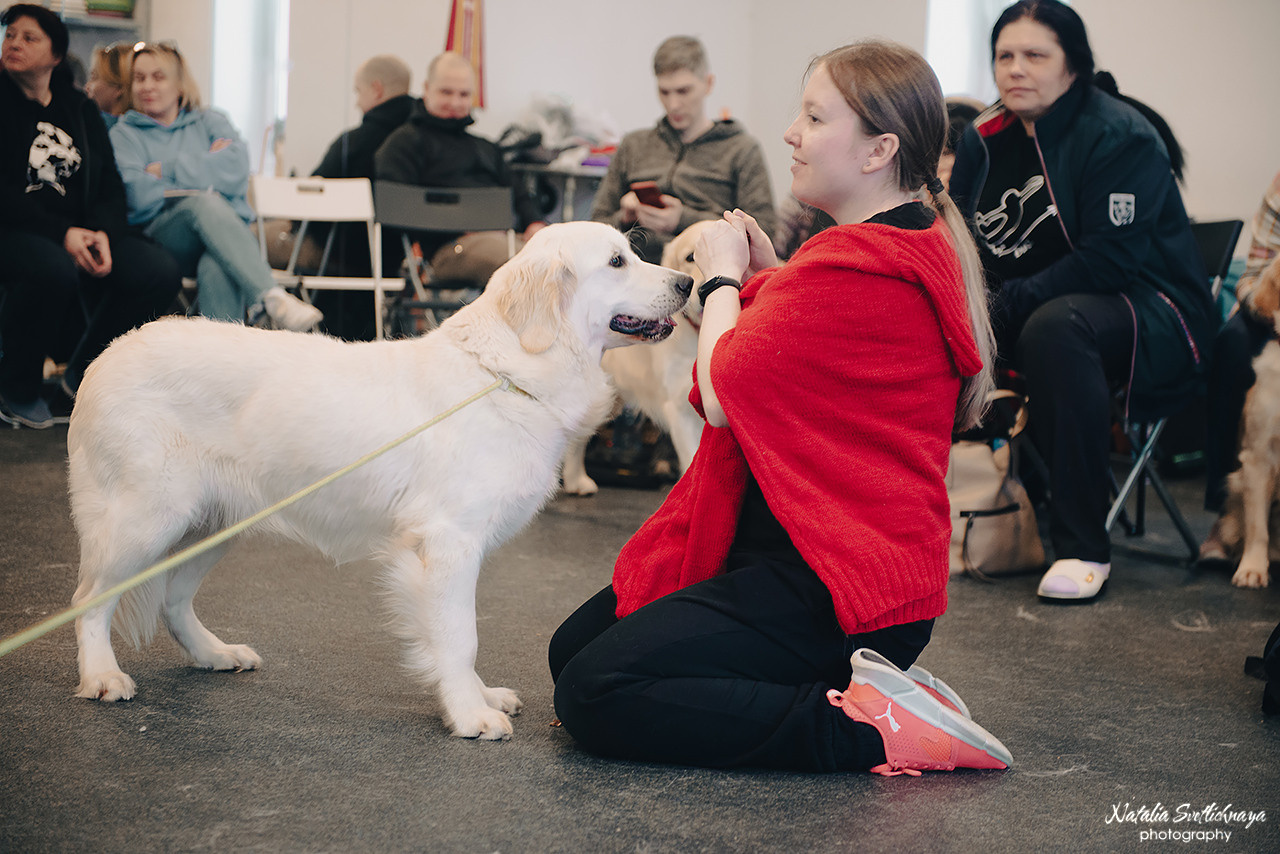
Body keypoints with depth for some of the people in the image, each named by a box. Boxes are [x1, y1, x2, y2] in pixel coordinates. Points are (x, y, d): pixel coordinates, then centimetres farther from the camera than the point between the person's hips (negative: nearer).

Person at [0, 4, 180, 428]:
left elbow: (110, 184, 10)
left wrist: (102, 233, -13)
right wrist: (61, 233, -22)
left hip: (82, 231, 5)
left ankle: (84, 371, 5)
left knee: (160, 273, -20)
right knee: (54, 270, -40)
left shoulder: (82, 110, 16)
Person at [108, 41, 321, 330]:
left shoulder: (211, 122, 21)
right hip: (161, 238, -1)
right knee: (203, 202, -34)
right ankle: (272, 298, -45)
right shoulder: (124, 134, 16)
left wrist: (166, 170, -2)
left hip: (225, 231, 1)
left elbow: (236, 172, -2)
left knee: (217, 269, -36)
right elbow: (139, 197, -5)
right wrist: (207, 168, -1)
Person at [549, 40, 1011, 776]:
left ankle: (863, 730, -14)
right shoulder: (910, 245, 14)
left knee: (592, 695, -16)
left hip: (831, 587, -11)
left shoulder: (861, 268, -21)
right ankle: (857, 684, 8)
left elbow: (725, 393, -20)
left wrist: (726, 275, -3)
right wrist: (766, 274, 9)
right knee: (572, 648, 12)